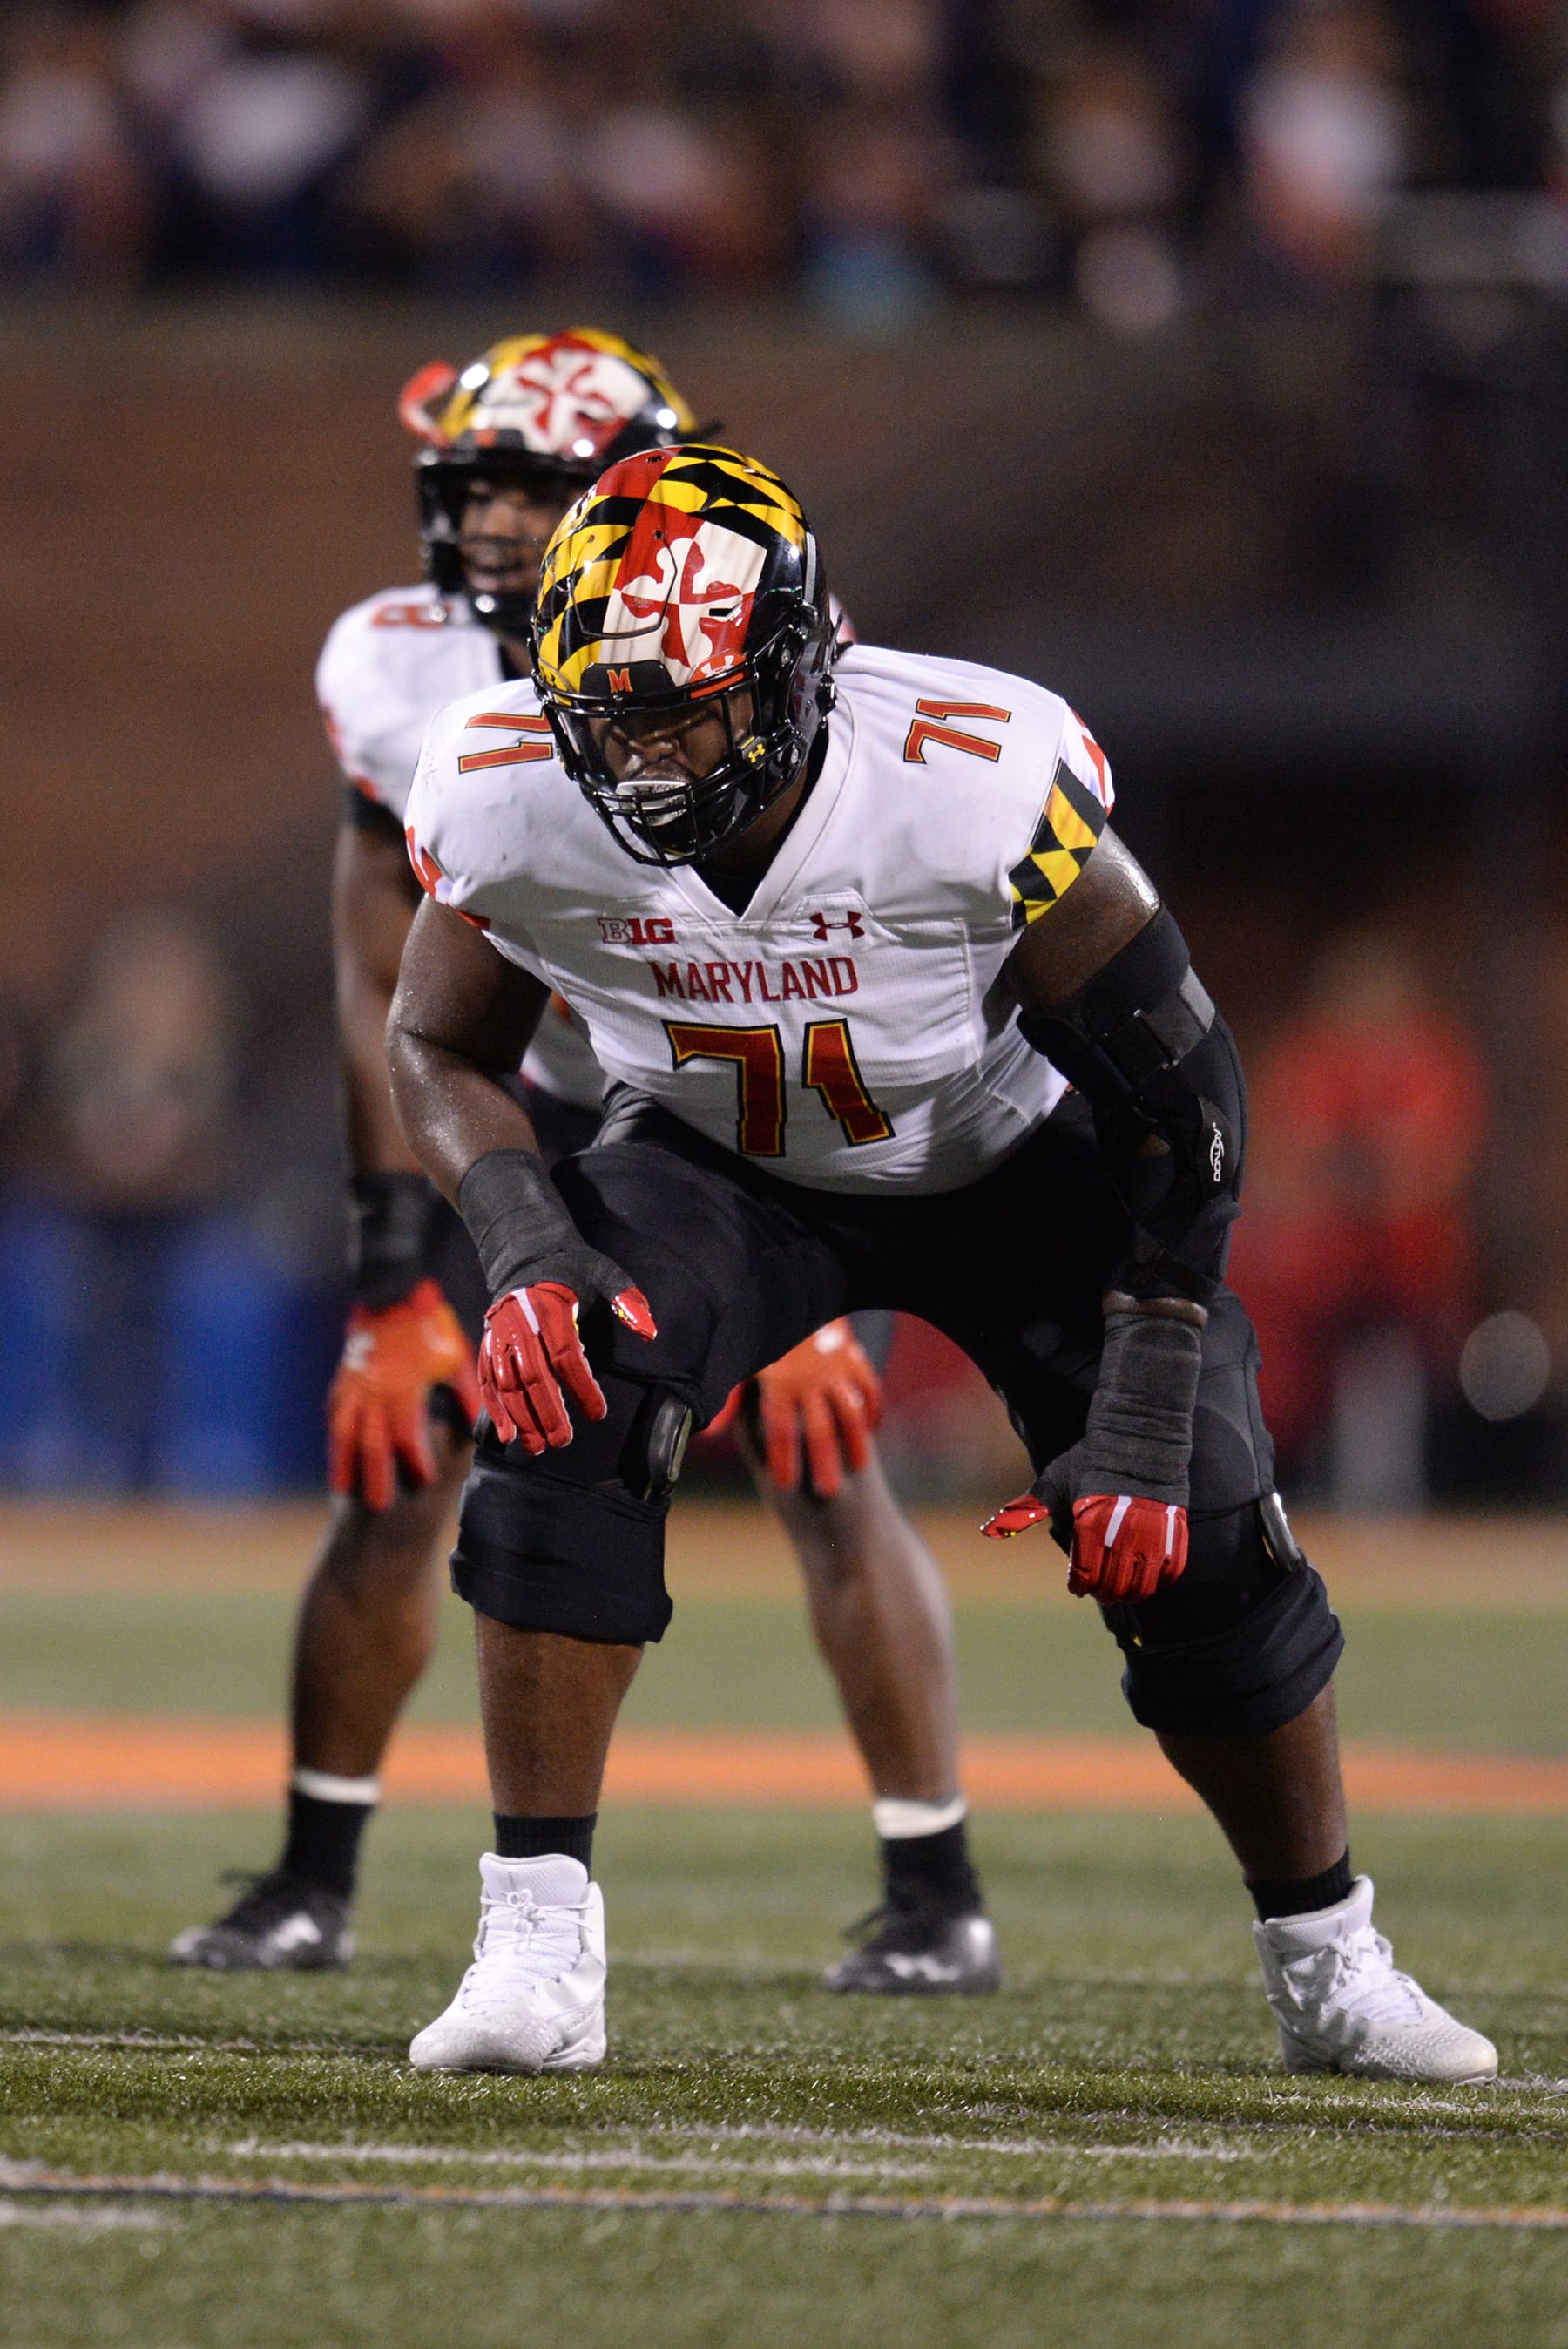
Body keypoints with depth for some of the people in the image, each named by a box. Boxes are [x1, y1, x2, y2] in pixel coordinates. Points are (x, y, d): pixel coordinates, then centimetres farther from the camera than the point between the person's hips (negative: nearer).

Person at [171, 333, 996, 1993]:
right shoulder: (399, 678, -16)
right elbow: (388, 995, -9)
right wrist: (396, 1275, -13)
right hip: (529, 1108, 3)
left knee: (825, 1468, -14)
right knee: (389, 1471, -5)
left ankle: (937, 1902, -6)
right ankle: (311, 1885, 7)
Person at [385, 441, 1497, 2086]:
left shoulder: (978, 779, -37)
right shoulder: (509, 800, -27)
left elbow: (1174, 1087, -25)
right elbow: (439, 1047, -6)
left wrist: (1142, 1415, -25)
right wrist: (528, 1249, -27)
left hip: (1010, 1151, -1)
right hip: (720, 1160, 1)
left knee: (1195, 1544, -8)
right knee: (562, 1406, -27)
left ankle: (1329, 1966, 18)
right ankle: (536, 1945, -20)